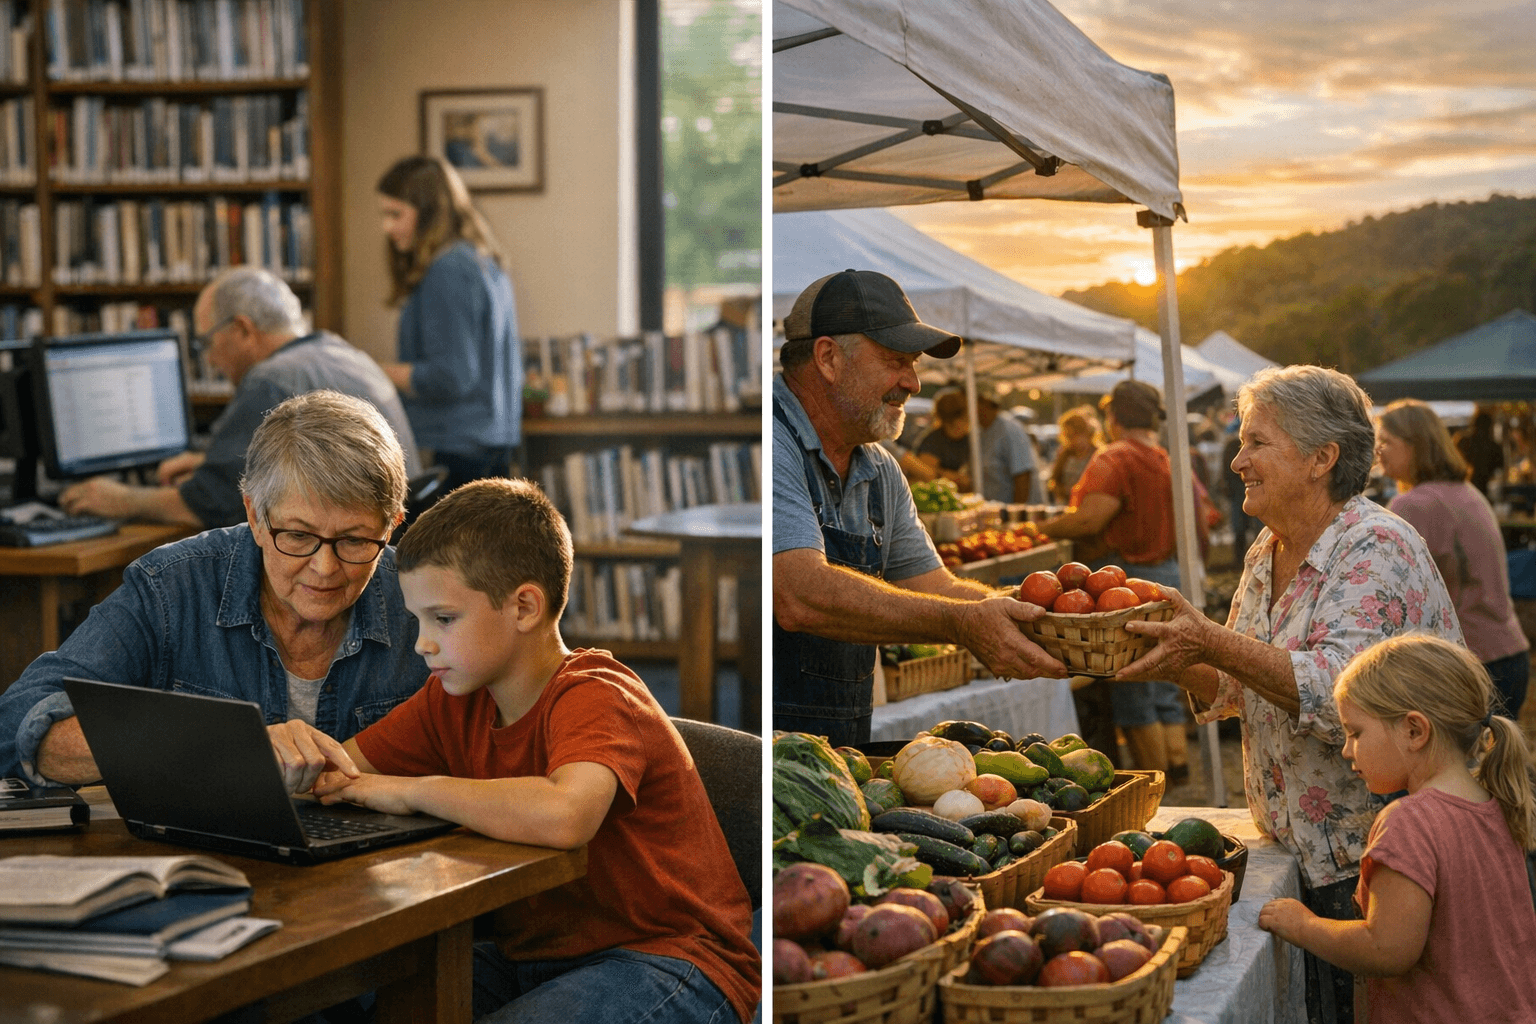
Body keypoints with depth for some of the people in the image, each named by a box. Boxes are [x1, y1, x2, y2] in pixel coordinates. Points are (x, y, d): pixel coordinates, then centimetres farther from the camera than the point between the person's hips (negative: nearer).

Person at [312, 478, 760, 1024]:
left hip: (667, 959, -7)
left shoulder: (597, 699, -20)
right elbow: (342, 772, 12)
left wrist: (416, 790, -28)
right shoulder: (456, 702, 6)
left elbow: (564, 814, -41)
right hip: (531, 955, 7)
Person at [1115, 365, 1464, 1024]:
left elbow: (1337, 692, -28)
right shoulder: (1266, 554, 11)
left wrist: (1213, 644, -31)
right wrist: (1178, 665, -4)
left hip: (1370, 861, -7)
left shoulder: (1377, 549, -15)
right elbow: (1234, 692, 16)